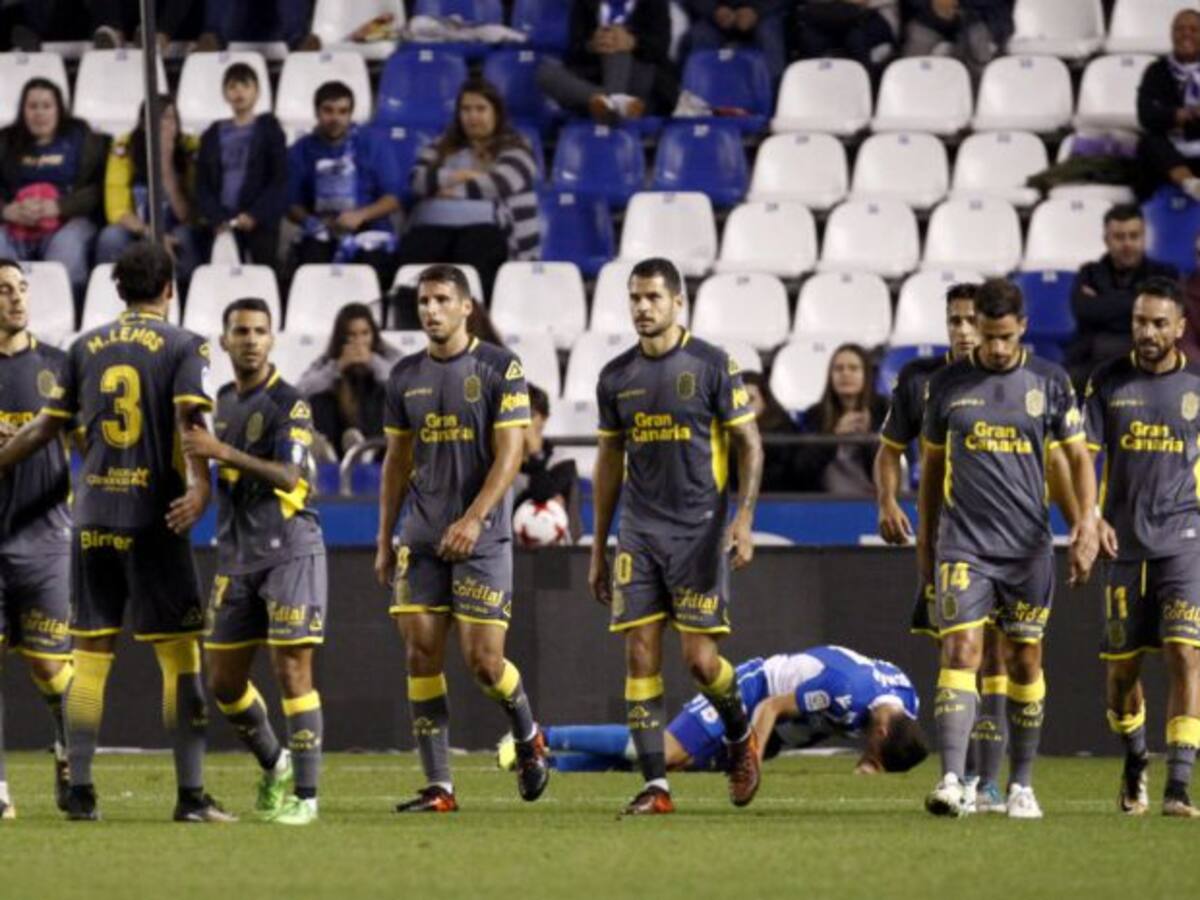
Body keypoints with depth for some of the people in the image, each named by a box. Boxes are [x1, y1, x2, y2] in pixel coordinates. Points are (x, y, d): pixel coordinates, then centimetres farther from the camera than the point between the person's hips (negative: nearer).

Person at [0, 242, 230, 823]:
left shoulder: (86, 348, 10)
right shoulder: (182, 346, 0)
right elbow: (189, 421, -14)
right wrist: (198, 485, -22)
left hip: (93, 520, 4)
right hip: (154, 521, -4)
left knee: (88, 658, 6)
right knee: (180, 658, 0)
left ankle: (80, 793, 4)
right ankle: (191, 795, -3)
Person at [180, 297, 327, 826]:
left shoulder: (289, 404, -8)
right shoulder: (225, 401, 15)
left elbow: (286, 475, -22)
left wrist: (223, 453, -30)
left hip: (290, 550, -7)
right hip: (236, 559, 7)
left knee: (292, 672, -10)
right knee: (224, 683, 8)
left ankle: (304, 793, -6)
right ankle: (274, 766, 29)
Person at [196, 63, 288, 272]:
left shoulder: (268, 129, 5)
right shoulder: (213, 135, 13)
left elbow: (280, 181, -1)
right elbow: (202, 185, 10)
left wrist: (255, 215, -11)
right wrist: (217, 220, -5)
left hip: (260, 222, -2)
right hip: (224, 223, 2)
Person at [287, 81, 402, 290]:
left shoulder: (372, 143, 6)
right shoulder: (301, 151, 9)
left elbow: (393, 199, 2)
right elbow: (293, 205, 9)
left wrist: (360, 216, -16)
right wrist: (311, 221, -14)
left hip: (368, 229, -1)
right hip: (322, 235, 1)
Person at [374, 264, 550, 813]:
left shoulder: (499, 369, -4)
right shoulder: (406, 376, 10)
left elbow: (509, 454, -9)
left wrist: (473, 520, -19)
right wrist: (384, 540, 13)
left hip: (482, 537, -4)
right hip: (422, 536, 5)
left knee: (483, 659, -8)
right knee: (421, 655, -3)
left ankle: (528, 737, 22)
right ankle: (438, 787, 1)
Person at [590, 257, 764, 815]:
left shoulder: (712, 366, -4)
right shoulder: (617, 376, 9)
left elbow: (749, 444, -2)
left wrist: (744, 518, -15)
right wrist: (598, 549, 16)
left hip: (699, 533, -4)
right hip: (638, 534, 4)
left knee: (700, 658, -7)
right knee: (640, 655, -4)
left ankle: (740, 737, 24)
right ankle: (654, 785, -2)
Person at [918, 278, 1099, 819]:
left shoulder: (1049, 383, 2)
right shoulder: (947, 385, 4)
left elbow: (1078, 457, 7)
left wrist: (1086, 526, -5)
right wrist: (925, 544, 16)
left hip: (1028, 547, 1)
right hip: (964, 545, -1)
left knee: (1025, 662, 7)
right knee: (960, 653, -14)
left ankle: (1022, 784, 19)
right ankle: (952, 781, -22)